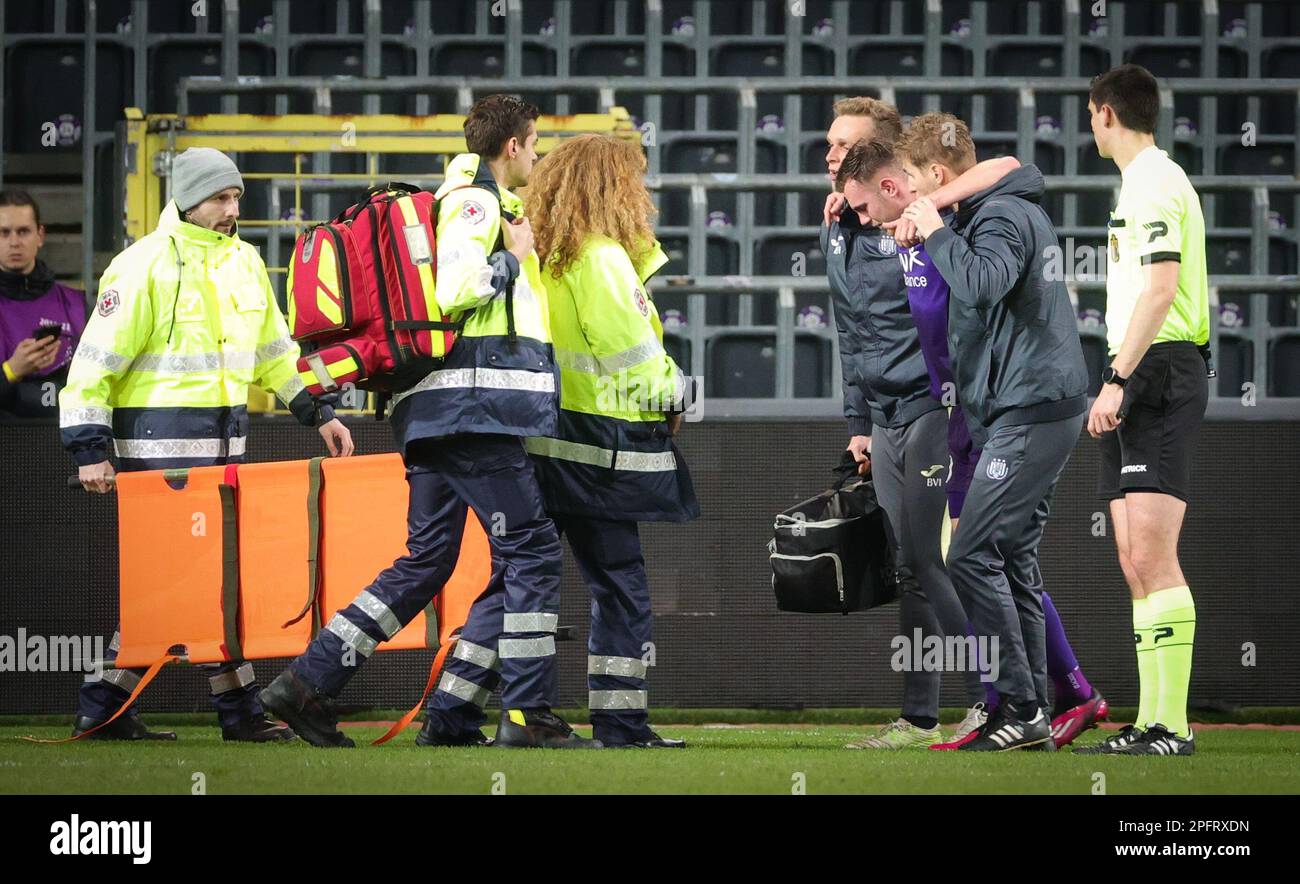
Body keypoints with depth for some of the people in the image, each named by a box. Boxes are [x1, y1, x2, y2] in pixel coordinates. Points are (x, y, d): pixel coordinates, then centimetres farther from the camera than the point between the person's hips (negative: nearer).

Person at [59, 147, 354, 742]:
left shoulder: (243, 261, 13)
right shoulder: (145, 264, -10)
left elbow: (273, 348, 23)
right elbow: (97, 358, -10)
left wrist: (317, 411, 16)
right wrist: (89, 447, -14)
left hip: (225, 435, 8)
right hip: (160, 441, -7)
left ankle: (105, 709, 12)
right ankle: (239, 709, -3)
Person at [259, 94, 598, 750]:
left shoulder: (470, 200, 24)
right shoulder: (476, 201, -7)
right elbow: (455, 290, -21)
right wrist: (513, 257, -6)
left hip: (438, 412, 10)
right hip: (475, 406, -10)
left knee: (425, 561, 10)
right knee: (532, 550, -7)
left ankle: (308, 683, 6)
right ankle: (527, 715, -7)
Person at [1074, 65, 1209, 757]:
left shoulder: (1154, 181, -9)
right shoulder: (1141, 181, 22)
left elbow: (1161, 287, -19)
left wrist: (1118, 380, -21)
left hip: (1158, 370, -10)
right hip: (1139, 382, 10)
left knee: (1152, 556, -15)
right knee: (1135, 562, 7)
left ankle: (1172, 725, -19)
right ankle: (1151, 724, 7)